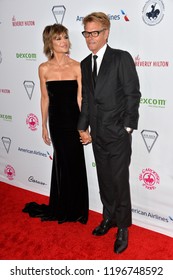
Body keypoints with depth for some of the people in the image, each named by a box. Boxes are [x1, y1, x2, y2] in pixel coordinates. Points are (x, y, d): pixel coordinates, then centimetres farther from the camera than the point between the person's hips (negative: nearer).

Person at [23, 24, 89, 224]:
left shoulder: (77, 67, -9)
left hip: (73, 119, -2)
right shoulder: (44, 69, -2)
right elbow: (45, 98, 4)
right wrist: (44, 126, 7)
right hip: (56, 121, 2)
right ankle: (63, 208, 36)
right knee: (61, 163, 16)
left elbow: (80, 97, -7)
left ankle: (76, 209, 29)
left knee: (74, 163, 9)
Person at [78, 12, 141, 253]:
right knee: (104, 179, 16)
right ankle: (109, 218, 35)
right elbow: (85, 99, 13)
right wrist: (83, 127, 8)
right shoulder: (85, 64, 10)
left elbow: (133, 94, -10)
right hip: (97, 135, 5)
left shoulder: (122, 58, -8)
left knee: (119, 181, 3)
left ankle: (123, 227, 21)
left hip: (118, 134, -5)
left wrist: (128, 127, -12)